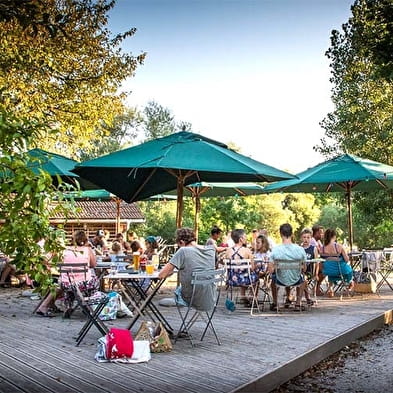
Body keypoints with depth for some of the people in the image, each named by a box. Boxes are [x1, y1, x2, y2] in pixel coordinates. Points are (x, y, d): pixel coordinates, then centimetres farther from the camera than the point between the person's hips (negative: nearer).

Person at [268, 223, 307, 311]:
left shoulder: (275, 250, -21)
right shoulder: (300, 249, -19)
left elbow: (271, 270, -16)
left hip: (281, 281, 0)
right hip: (296, 281, 0)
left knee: (273, 276, 35)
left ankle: (274, 303, 38)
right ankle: (298, 304, 31)